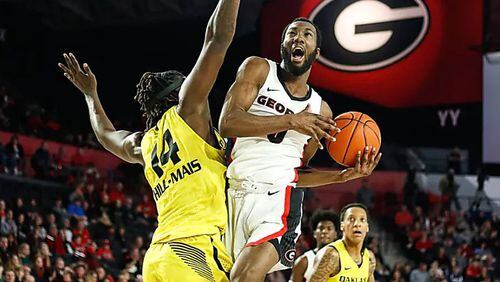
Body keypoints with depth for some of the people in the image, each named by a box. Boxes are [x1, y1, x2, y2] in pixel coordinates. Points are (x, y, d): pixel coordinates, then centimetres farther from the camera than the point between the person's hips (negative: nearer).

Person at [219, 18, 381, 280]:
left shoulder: (320, 110, 14)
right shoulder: (258, 69, 4)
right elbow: (227, 123, -12)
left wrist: (345, 175, 7)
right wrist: (291, 121, -15)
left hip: (278, 198, 0)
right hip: (234, 191, 0)